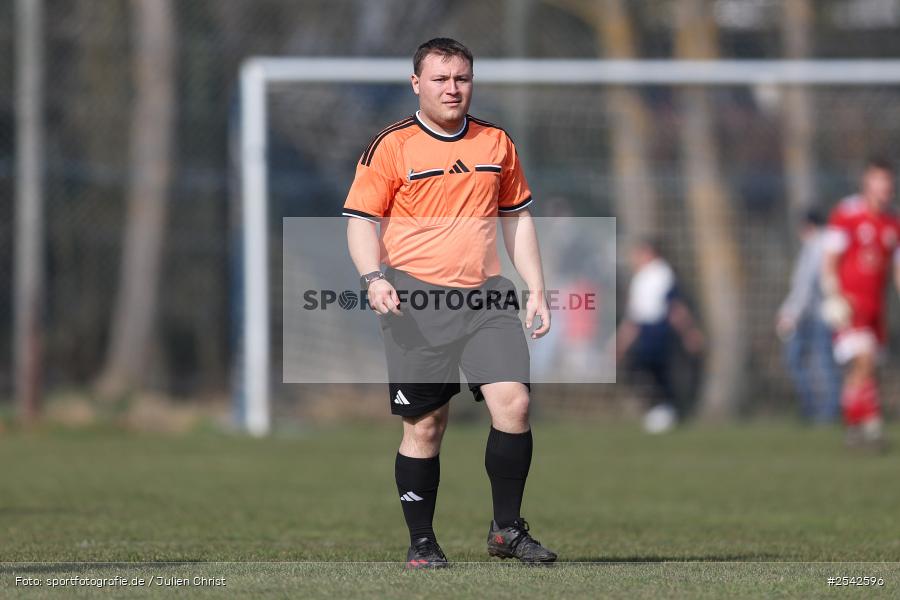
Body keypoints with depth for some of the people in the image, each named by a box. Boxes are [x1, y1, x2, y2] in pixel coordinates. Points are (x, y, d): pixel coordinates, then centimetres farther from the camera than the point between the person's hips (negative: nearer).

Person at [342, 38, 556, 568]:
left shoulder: (496, 143, 13)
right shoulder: (392, 146, -1)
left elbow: (517, 218, 21)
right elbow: (361, 219, 0)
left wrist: (536, 290, 14)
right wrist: (373, 277, -17)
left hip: (486, 294, 3)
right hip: (416, 298, -3)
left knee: (513, 402, -12)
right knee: (426, 424, -2)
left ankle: (507, 529, 0)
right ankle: (422, 541, 10)